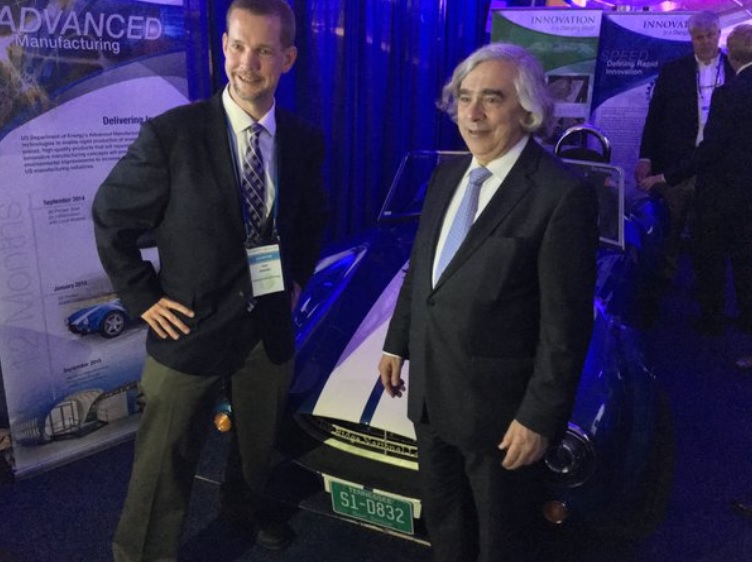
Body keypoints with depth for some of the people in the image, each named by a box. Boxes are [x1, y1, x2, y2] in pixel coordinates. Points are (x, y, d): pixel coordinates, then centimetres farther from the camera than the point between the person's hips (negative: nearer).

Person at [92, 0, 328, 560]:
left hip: (270, 328, 5)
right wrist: (143, 298, -8)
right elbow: (110, 218, -6)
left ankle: (245, 502, 55)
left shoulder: (305, 140, -2)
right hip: (190, 329, -4)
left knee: (258, 444, 26)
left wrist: (298, 278, 6)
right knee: (163, 470, 8)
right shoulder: (171, 133, -16)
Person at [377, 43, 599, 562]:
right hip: (431, 393, 7)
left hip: (500, 406, -6)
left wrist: (540, 417, -16)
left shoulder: (563, 194, -18)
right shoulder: (446, 177, 5)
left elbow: (566, 324, -17)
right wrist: (397, 342, 14)